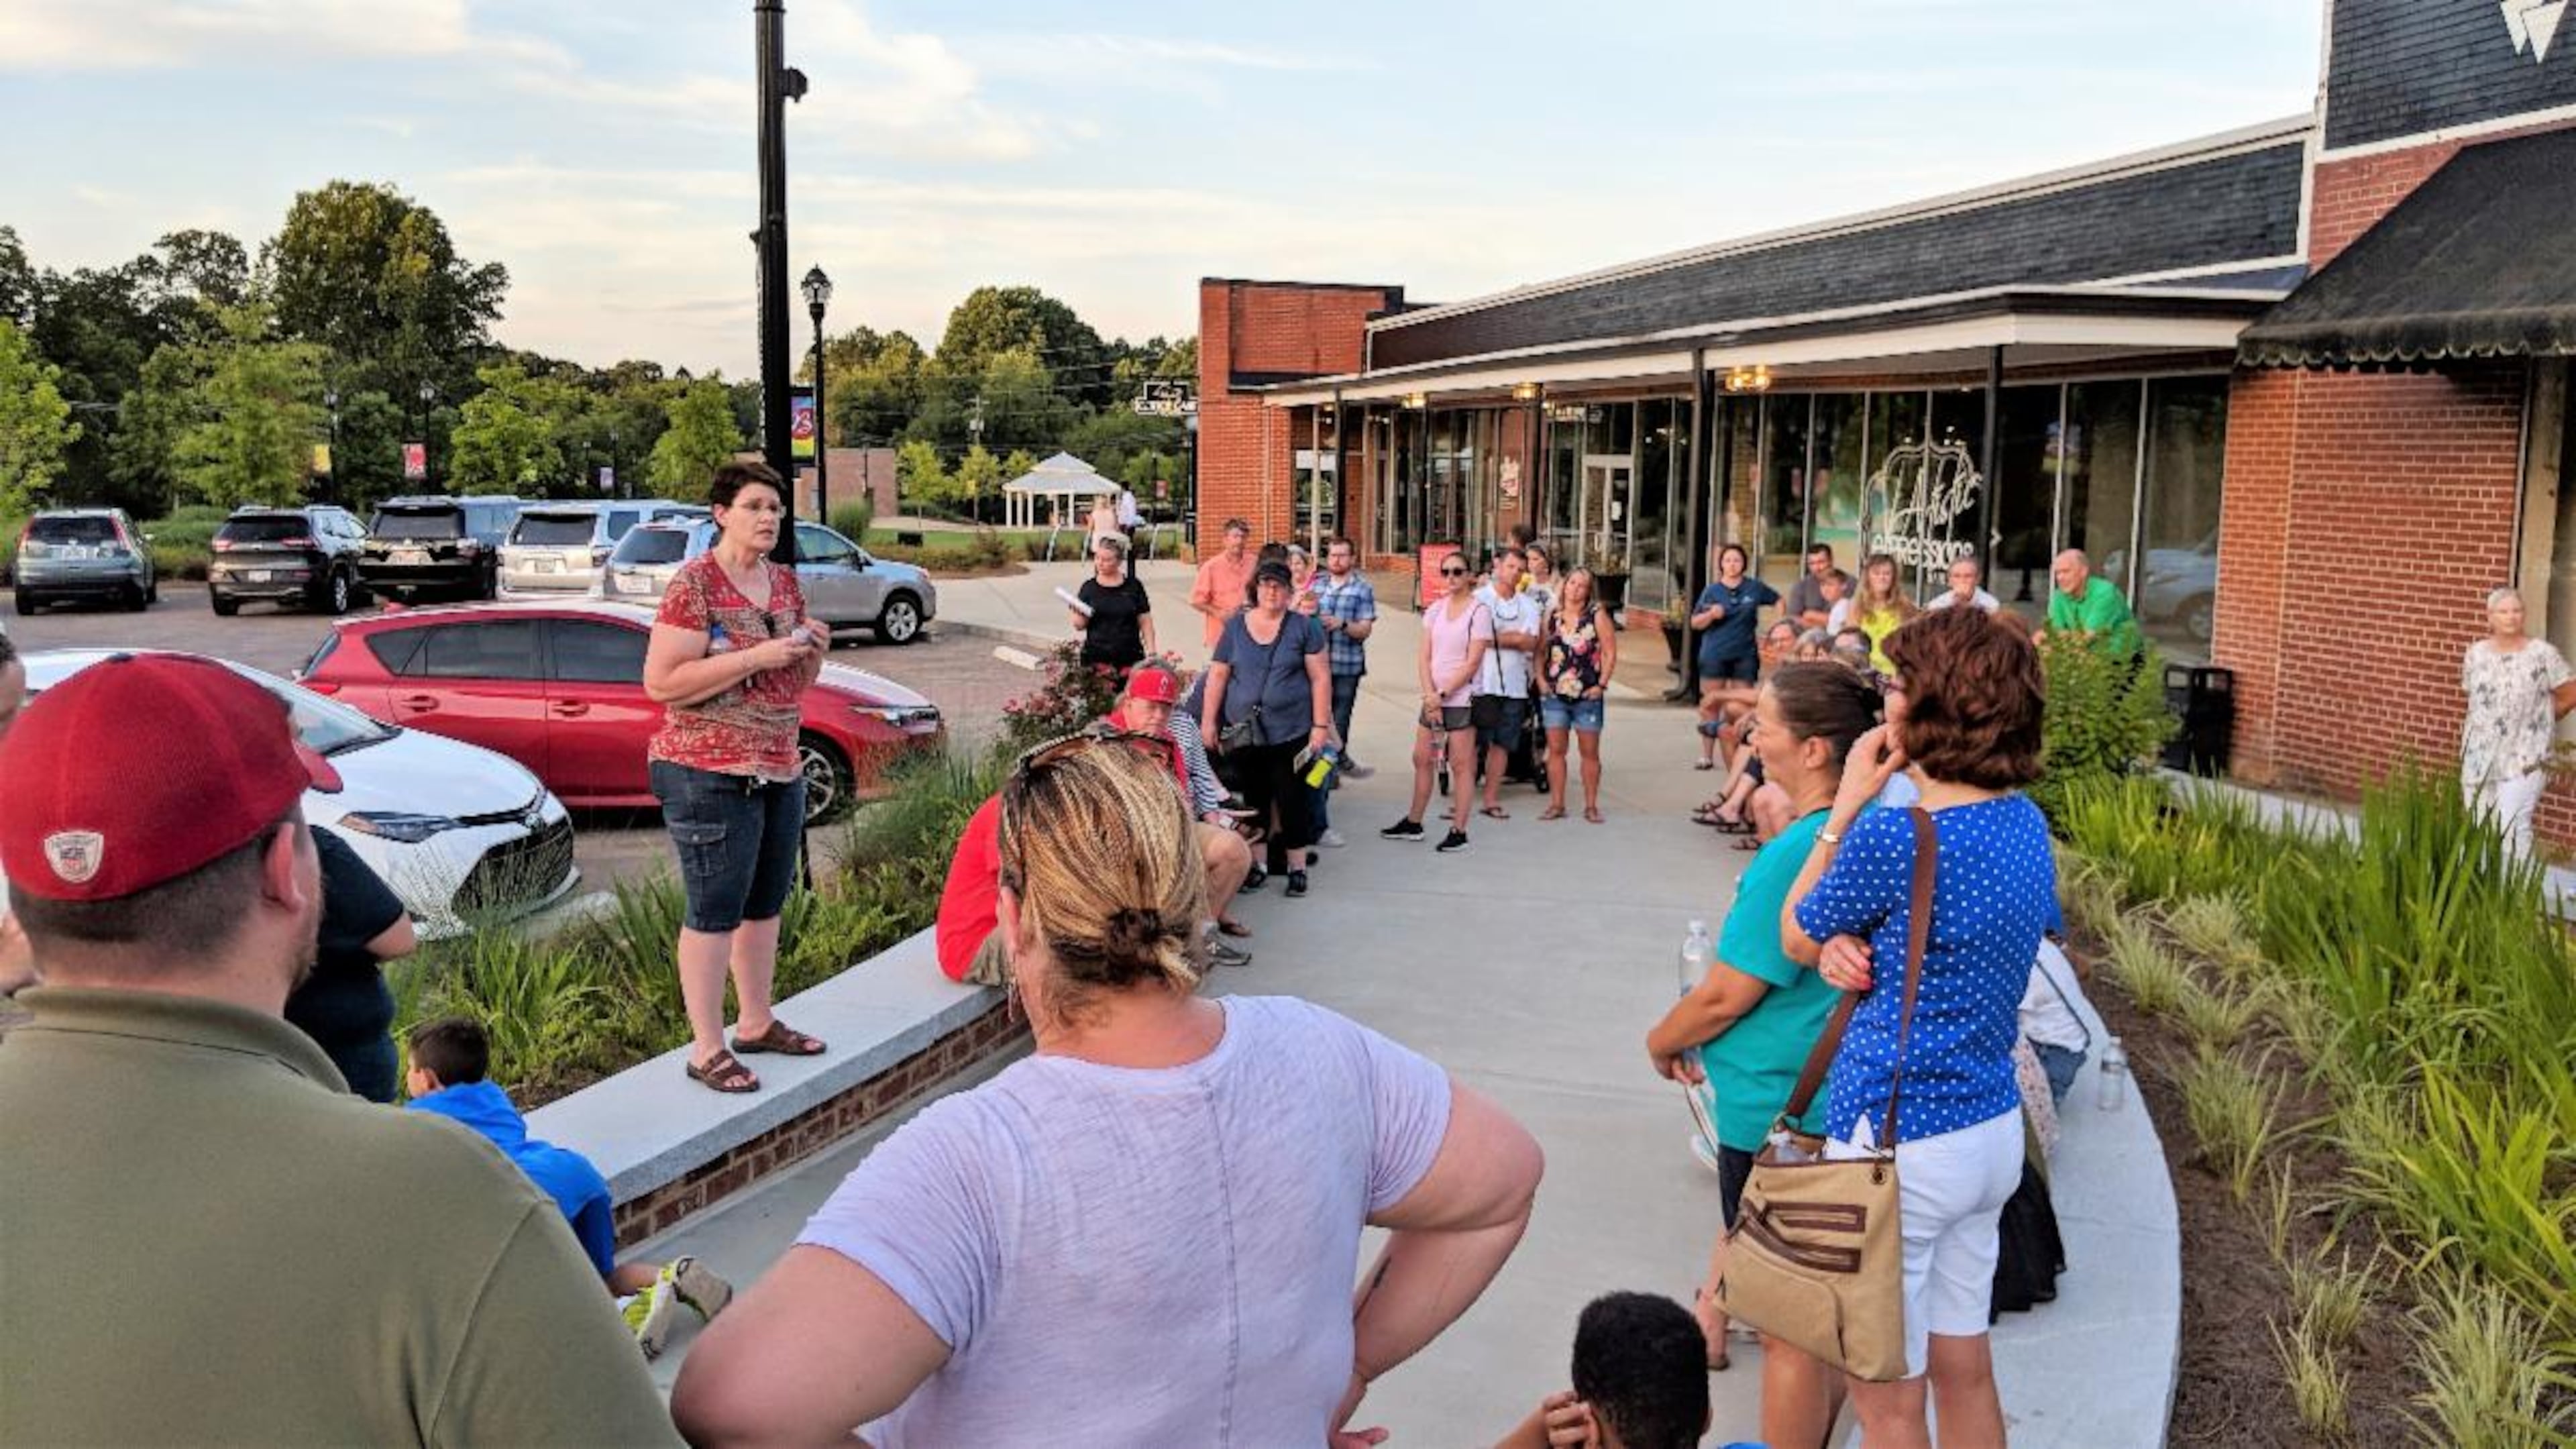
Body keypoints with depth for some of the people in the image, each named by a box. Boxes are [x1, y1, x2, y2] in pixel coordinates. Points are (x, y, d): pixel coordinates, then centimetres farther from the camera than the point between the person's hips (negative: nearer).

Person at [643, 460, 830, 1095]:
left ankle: (757, 1022, 28)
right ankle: (708, 1049, 2)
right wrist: (755, 657, -22)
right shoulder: (694, 584, -11)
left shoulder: (785, 582, 12)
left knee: (766, 904, 15)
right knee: (715, 910, -4)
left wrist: (814, 649, -2)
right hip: (710, 773, -8)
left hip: (780, 768, 8)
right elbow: (660, 683, -18)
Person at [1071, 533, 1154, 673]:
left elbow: (1145, 622, 8)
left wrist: (1151, 652, 2)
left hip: (1130, 658, 0)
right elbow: (1079, 626, 4)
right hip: (1097, 659, 0)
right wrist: (1078, 613, -17)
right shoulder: (1089, 588, 5)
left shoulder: (1133, 586, 5)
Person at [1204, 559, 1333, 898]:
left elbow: (1320, 678, 0)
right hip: (1244, 731, 2)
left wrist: (1321, 725, -5)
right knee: (1254, 799, 7)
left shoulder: (1303, 627, 2)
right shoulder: (1236, 626, 8)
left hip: (1290, 731, -2)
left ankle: (1296, 866, 7)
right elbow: (1218, 675, 9)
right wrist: (1209, 721, 5)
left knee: (1292, 799, -2)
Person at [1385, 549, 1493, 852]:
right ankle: (1413, 823, 24)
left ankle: (1459, 831, 3)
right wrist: (1429, 695, -7)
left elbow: (1472, 663, -12)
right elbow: (1424, 657, 5)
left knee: (1461, 764, -2)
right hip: (1433, 697, 6)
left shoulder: (1479, 612, -7)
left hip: (1461, 699, -6)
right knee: (1422, 759, 12)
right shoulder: (1436, 609, 9)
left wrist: (1442, 695, -15)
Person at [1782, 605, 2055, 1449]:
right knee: (1964, 1367, 21)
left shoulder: (1893, 838, -24)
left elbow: (1796, 939, -5)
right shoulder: (2025, 823, 2)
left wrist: (1846, 807, -5)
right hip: (1994, 1129, 8)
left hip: (1898, 1142, -8)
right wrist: (1853, 948, -8)